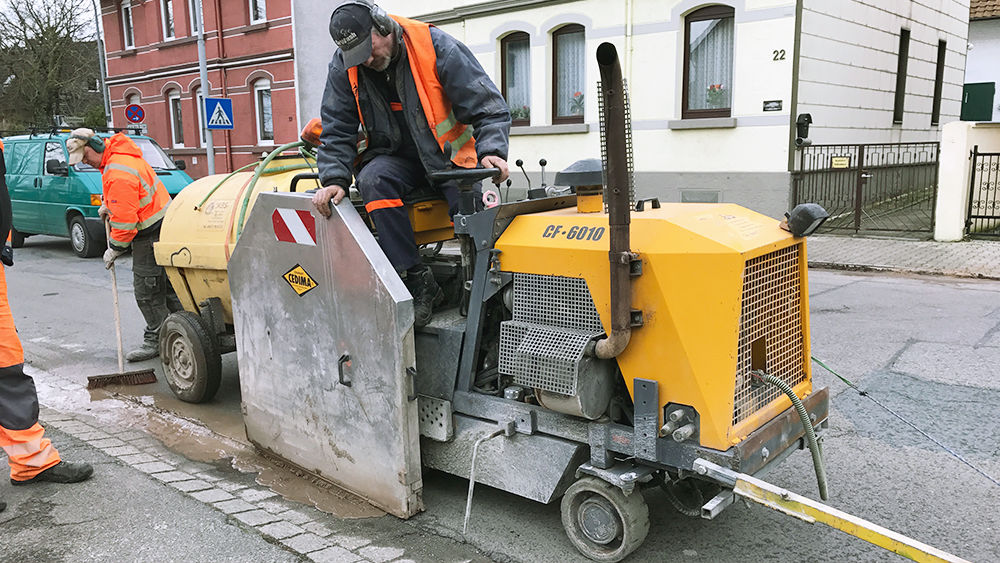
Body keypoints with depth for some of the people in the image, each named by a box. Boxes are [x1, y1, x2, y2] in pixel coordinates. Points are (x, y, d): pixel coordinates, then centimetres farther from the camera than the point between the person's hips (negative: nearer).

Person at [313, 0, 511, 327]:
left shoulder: (436, 47, -13)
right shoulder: (343, 68, -2)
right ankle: (417, 281, -27)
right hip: (392, 158, 3)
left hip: (447, 153, -2)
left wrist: (492, 150, -29)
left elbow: (488, 107, -12)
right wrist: (335, 179, -14)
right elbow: (337, 130, 2)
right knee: (373, 180, -32)